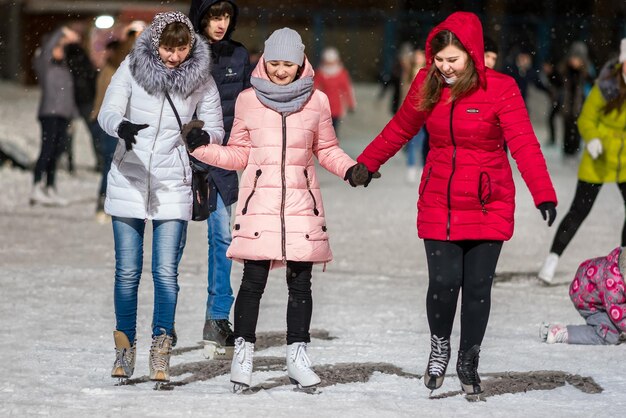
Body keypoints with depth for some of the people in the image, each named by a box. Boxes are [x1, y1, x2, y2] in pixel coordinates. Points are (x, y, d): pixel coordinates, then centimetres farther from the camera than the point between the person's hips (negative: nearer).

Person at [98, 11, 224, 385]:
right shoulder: (131, 69, -5)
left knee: (166, 271, -6)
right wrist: (122, 126, -36)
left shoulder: (202, 80, -3)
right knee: (128, 271, 5)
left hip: (173, 186, 0)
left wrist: (204, 137, -25)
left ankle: (161, 354, -1)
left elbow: (217, 130, 0)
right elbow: (107, 112, -12)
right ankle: (125, 349, 17)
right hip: (129, 182, 0)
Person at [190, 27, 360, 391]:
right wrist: (200, 147, -3)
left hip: (301, 203, 1)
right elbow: (238, 155, 10)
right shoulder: (248, 100, 4)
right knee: (253, 281, -4)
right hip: (259, 202, -1)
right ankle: (243, 352, 8)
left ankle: (298, 356, 13)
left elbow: (327, 150, 14)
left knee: (300, 282, 4)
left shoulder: (317, 101, 5)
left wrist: (351, 170, -3)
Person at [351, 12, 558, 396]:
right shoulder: (427, 84, 0)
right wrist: (366, 164, 23)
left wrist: (543, 193, -29)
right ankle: (440, 349, 22)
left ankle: (469, 362, 22)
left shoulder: (500, 89, -11)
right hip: (439, 203, 2)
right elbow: (400, 130, 16)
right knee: (444, 281, -6)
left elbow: (524, 144, -18)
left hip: (488, 206, -2)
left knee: (478, 285, 3)